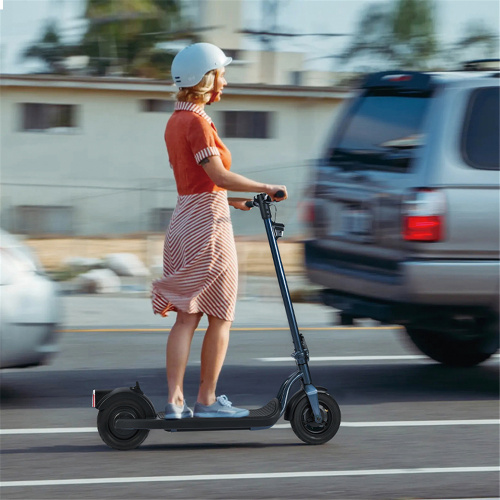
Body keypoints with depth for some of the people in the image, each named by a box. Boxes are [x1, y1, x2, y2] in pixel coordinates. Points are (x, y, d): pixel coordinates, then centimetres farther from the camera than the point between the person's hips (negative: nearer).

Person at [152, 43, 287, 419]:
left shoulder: (175, 121, 13)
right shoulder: (197, 122, -15)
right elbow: (219, 176, -23)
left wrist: (232, 201, 20)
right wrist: (266, 188, -15)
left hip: (184, 220, 9)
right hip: (209, 223, -9)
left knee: (186, 317, 6)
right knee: (221, 317, 2)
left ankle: (175, 401, 1)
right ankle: (207, 401, 7)